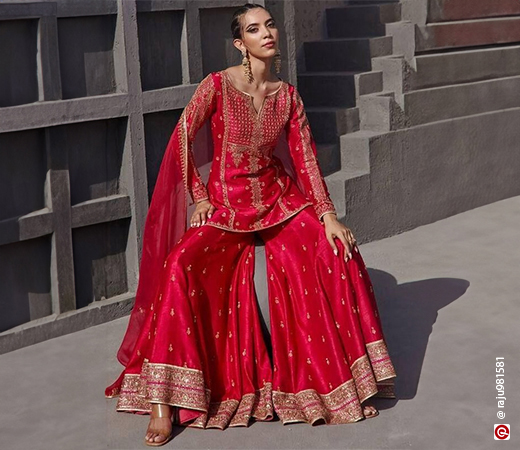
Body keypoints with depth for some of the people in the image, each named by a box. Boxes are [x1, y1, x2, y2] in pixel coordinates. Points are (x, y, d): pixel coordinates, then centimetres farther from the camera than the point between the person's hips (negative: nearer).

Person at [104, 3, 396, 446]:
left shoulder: (287, 94, 2)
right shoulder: (217, 85, -9)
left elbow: (306, 157, -1)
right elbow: (182, 141, -7)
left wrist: (328, 215, -9)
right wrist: (199, 198, -10)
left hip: (278, 198, 3)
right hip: (226, 202, -3)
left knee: (339, 253, -17)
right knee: (182, 266, -28)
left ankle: (341, 379, 0)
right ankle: (163, 401, -21)